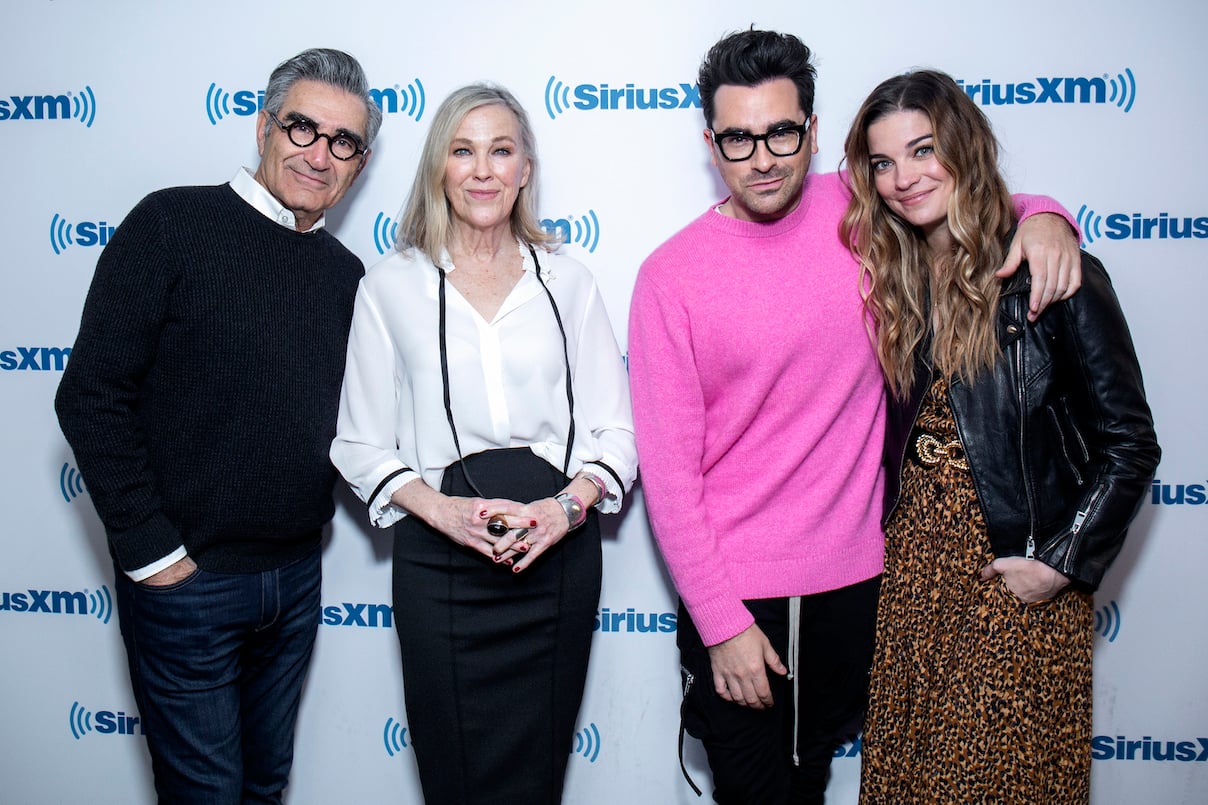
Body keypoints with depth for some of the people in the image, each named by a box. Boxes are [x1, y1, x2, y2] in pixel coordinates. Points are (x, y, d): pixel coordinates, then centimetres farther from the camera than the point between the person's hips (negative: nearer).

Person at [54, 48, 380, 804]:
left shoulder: (346, 273, 5)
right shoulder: (173, 225, -11)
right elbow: (92, 397, -13)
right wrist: (150, 550, -13)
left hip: (296, 576, 5)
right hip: (186, 576, -5)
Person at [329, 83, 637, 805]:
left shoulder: (568, 283, 8)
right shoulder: (391, 287, 5)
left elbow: (616, 432, 6)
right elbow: (361, 445, 4)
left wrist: (567, 506, -13)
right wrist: (439, 508, -12)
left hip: (559, 555, 1)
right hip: (440, 559, -1)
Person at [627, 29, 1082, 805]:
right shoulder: (671, 275, -12)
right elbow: (669, 470, -12)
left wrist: (1042, 217, -7)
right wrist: (721, 624, -12)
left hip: (853, 578, 3)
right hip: (734, 594, -3)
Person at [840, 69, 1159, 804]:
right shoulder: (891, 278, 5)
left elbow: (1129, 443, -9)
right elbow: (889, 428, 9)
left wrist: (1064, 563, -12)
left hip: (1017, 570, -4)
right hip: (912, 559, 5)